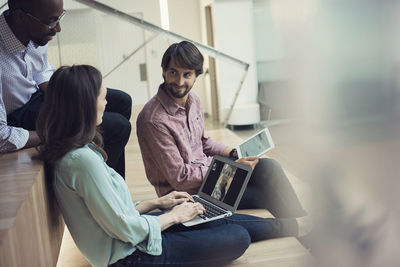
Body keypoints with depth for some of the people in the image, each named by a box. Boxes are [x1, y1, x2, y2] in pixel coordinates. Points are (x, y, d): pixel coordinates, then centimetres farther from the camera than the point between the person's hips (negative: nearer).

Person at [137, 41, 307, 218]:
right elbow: (180, 179, -23)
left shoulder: (192, 100, 2)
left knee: (268, 167, -8)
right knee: (266, 195, -13)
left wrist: (233, 153, 1)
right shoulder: (154, 120, -25)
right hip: (188, 192, -7)